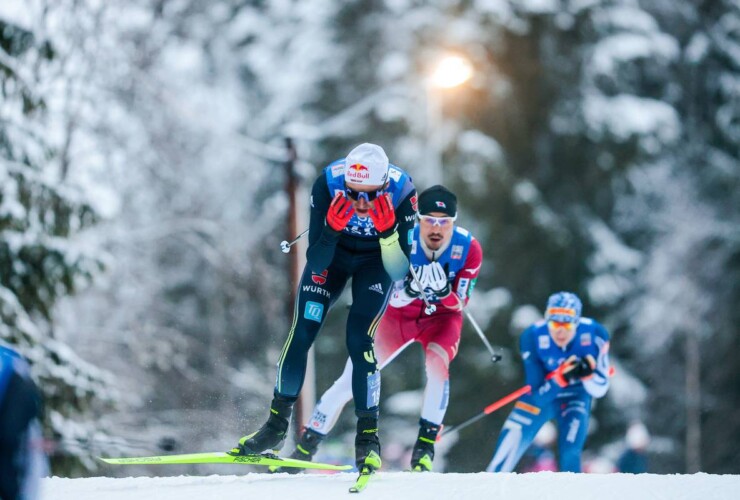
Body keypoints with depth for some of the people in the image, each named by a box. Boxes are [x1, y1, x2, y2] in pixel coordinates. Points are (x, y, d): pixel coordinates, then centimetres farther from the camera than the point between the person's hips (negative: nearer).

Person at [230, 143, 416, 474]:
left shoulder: (401, 192, -34)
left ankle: (368, 438, -6)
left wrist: (388, 230, -47)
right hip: (333, 251, 1)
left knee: (359, 341, -17)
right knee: (302, 333, -9)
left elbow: (399, 272, -31)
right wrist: (332, 228, -46)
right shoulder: (328, 184, -33)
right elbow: (316, 262, -28)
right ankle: (276, 426, 5)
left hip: (375, 259, -1)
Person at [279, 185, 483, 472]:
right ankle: (305, 448, 4)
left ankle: (426, 445, -22)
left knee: (437, 364, -33)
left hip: (442, 316, -1)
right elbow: (394, 300, -23)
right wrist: (409, 289, -45)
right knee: (353, 377, -7)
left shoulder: (468, 248, -25)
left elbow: (458, 304, -21)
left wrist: (443, 290, -43)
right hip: (399, 314, 1)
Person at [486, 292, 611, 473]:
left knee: (570, 458, -22)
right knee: (506, 453, -7)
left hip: (575, 395, 0)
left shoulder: (594, 334, -25)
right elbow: (538, 395, -26)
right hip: (542, 396, 0)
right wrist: (561, 376, -44)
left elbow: (600, 389, -17)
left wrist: (588, 373, -39)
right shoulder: (532, 337, -28)